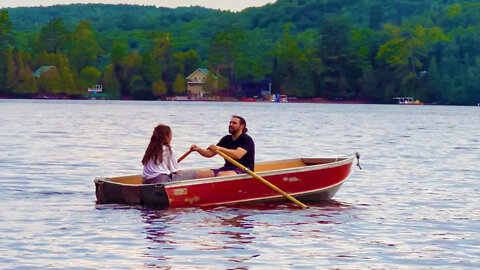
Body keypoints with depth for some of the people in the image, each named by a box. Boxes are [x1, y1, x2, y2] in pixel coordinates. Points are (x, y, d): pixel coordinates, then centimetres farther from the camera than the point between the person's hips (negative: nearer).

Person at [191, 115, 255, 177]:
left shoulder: (247, 140, -8)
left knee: (220, 175, -39)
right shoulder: (226, 139, 14)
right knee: (198, 174, -15)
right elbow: (210, 153, 9)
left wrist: (219, 148, -32)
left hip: (243, 171, -7)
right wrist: (198, 149, -10)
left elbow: (238, 155, -26)